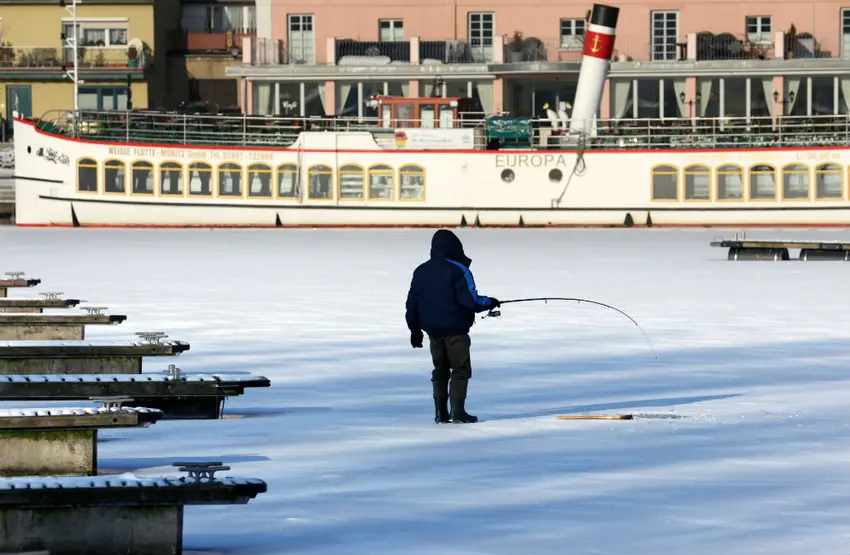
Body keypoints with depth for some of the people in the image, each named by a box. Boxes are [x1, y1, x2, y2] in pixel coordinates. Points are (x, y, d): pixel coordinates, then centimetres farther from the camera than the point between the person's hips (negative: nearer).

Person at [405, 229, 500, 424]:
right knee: (461, 369, 1)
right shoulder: (458, 270, -13)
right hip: (455, 330, -6)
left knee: (440, 370, 14)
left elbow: (412, 302, 9)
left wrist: (415, 329, 17)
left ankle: (440, 413, 12)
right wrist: (490, 303, 0)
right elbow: (470, 300, -17)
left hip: (433, 331, 6)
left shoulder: (421, 271, 7)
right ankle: (457, 412, -6)